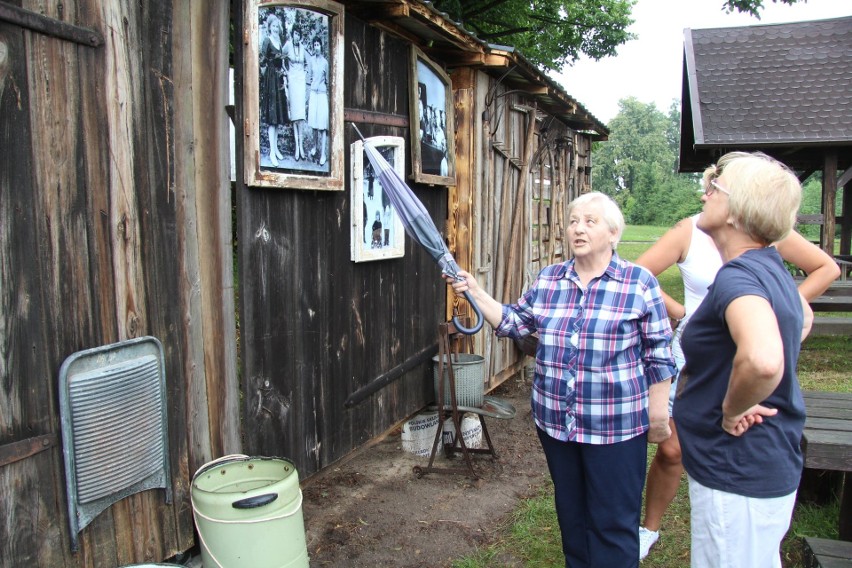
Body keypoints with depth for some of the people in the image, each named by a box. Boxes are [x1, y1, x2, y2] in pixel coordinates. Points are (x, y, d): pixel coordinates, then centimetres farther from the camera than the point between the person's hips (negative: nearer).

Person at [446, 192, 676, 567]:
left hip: (615, 425, -4)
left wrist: (658, 415, -5)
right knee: (570, 514, 20)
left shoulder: (640, 283, -7)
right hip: (555, 420, 5)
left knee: (613, 524, 7)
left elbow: (659, 356, -5)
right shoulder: (547, 279, 5)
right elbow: (514, 323, 8)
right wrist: (475, 292, -3)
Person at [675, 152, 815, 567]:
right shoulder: (770, 267, 5)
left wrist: (733, 410, -26)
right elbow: (803, 317, 27)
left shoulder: (738, 276, -26)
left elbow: (763, 358, -46)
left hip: (738, 477, -10)